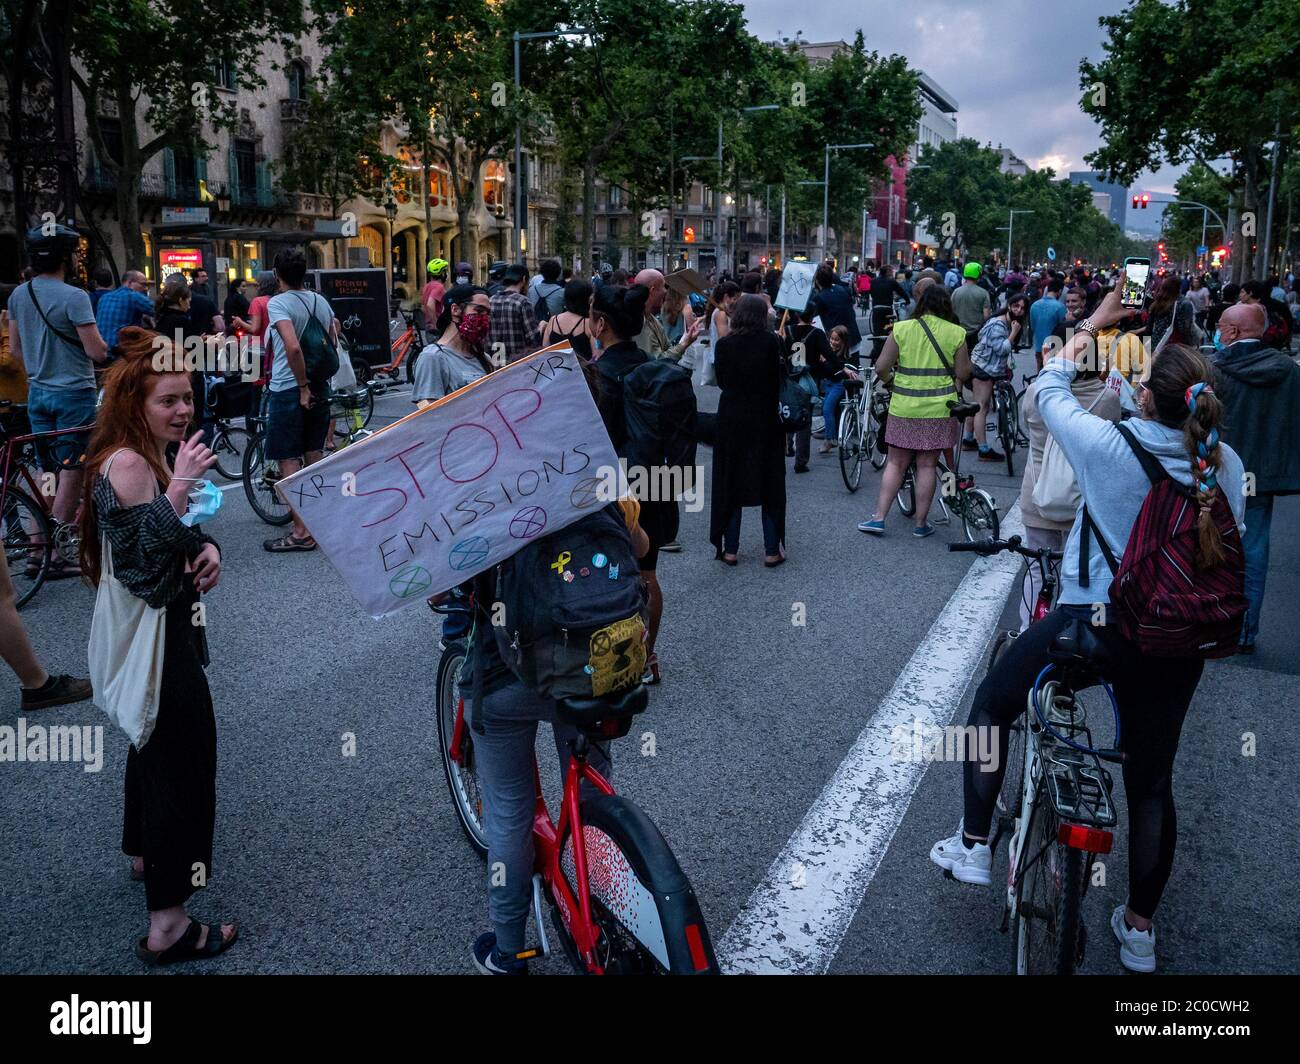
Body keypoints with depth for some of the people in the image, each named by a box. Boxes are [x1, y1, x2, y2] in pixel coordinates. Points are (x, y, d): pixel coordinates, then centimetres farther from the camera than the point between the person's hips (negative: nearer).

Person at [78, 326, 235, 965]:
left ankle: (147, 853, 48)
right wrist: (178, 487, -35)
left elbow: (181, 531, 17)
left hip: (164, 624, 11)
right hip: (153, 633, -11)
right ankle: (168, 925, 3)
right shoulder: (128, 464, -23)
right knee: (182, 762, -5)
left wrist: (207, 547, -4)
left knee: (154, 741, 26)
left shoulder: (151, 455, 7)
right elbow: (144, 560, -29)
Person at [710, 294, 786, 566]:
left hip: (731, 419, 1)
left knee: (730, 482, 11)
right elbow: (777, 380, -6)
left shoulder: (724, 344, -5)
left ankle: (729, 549, 13)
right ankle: (772, 550, 11)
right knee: (769, 483, 9)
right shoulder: (771, 341, -9)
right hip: (765, 419, -1)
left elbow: (721, 381, 3)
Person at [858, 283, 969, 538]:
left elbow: (881, 368, -3)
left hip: (903, 407, 0)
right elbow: (963, 374, 1)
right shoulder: (956, 333, -2)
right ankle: (921, 524, 14)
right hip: (939, 409, 0)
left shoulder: (901, 329, -2)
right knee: (927, 465, 7)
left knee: (896, 463, 11)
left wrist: (888, 378, 18)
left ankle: (878, 518, 9)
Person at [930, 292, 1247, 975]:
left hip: (1094, 623, -4)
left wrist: (1093, 323, 17)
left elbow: (1049, 389, 3)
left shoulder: (1108, 445, -15)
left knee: (991, 704, 19)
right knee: (1152, 782, 17)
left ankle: (973, 846, 21)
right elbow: (1227, 546, 6)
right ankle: (1139, 929, 31)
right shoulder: (1225, 462, -5)